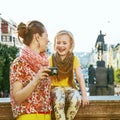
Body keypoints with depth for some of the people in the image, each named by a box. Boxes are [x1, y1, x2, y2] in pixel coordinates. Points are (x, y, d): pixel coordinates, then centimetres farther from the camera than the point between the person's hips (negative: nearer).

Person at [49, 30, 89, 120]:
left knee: (76, 99, -31)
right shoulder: (51, 59, -2)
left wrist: (84, 95, -11)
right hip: (56, 87, -1)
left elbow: (80, 78, -3)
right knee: (59, 100, -34)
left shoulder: (74, 59, 0)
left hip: (69, 87, 1)